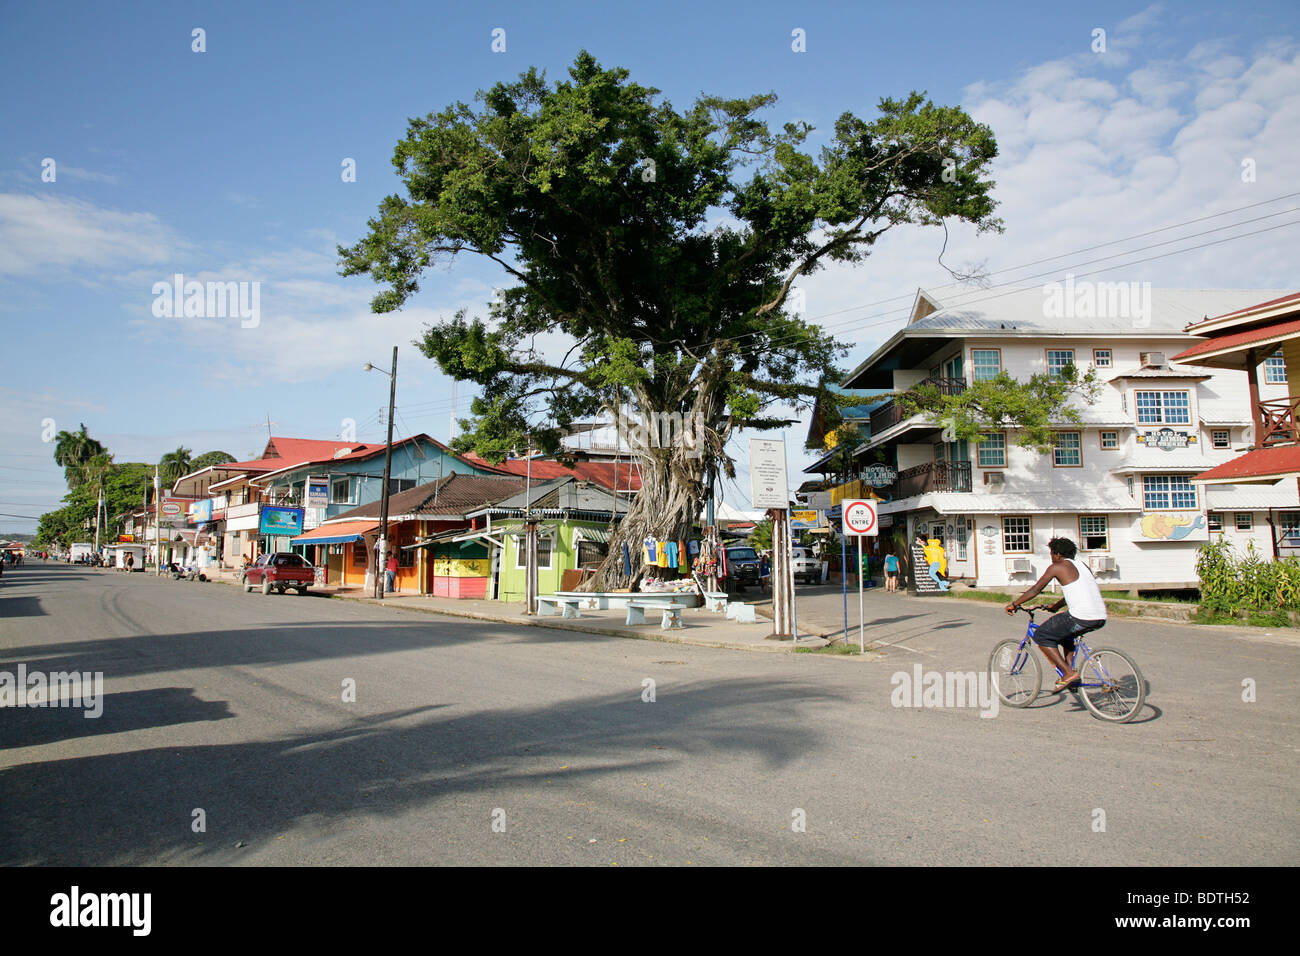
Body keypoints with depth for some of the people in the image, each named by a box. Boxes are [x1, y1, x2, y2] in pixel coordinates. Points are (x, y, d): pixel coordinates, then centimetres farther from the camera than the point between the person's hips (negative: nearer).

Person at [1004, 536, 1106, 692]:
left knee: (1041, 636, 6)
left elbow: (1035, 590, 3)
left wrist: (1014, 604, 12)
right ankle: (1070, 670, 23)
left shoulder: (1057, 567, 1)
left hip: (1081, 618, -8)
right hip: (1101, 618, 8)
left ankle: (1068, 673, -2)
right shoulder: (1082, 565, 23)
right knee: (1064, 632, 33)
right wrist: (1055, 606, 44)